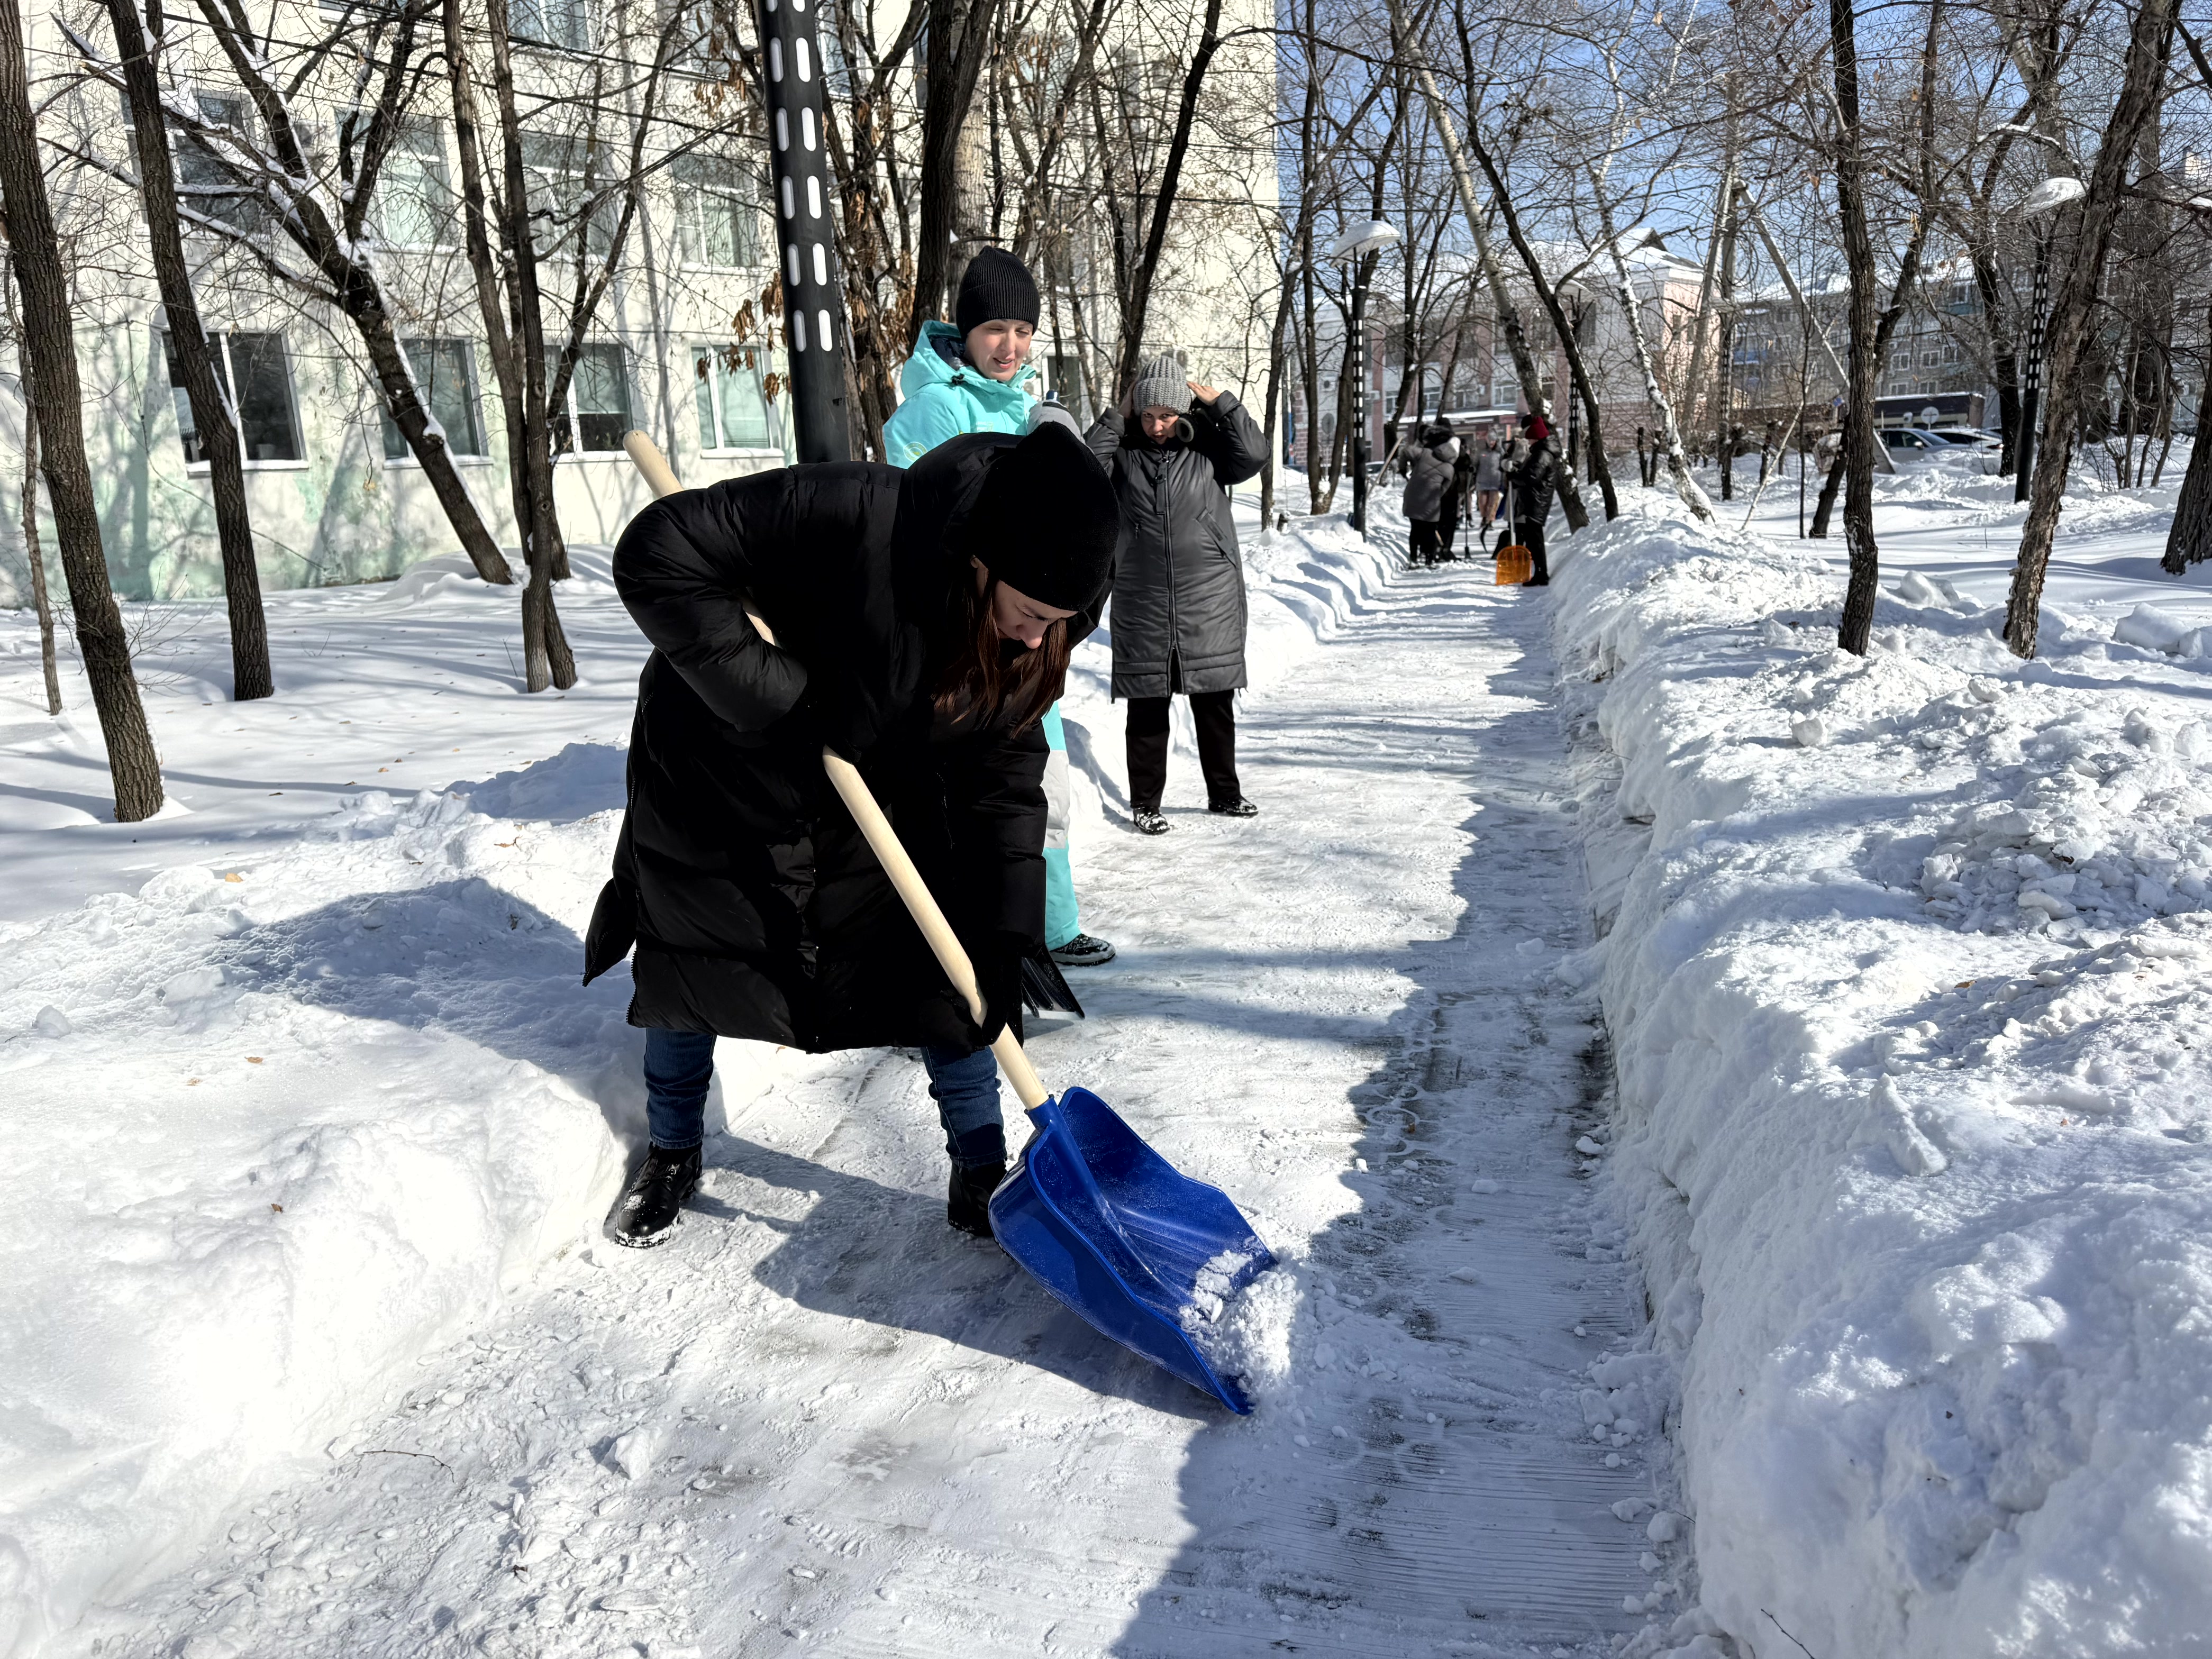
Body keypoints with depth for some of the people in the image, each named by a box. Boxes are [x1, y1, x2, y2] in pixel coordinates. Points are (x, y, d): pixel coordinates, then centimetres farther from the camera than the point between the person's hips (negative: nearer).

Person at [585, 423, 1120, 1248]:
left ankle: (982, 1178, 17)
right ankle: (671, 1155, 36)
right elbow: (657, 555, -33)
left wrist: (1003, 937, -19)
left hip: (881, 795, 4)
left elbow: (1005, 777, -12)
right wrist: (776, 695, -36)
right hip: (721, 777, -3)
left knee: (942, 973, -2)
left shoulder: (1036, 633, -18)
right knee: (690, 963, 10)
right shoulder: (851, 516, -38)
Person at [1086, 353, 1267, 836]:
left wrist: (1221, 402, -7)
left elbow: (1254, 454, -10)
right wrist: (1117, 416, -7)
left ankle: (1224, 793, 25)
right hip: (1142, 602, 0)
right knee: (1148, 707, 3)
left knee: (1215, 703, 10)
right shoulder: (1123, 451, 4)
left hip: (1209, 600, 1)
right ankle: (1144, 802, 14)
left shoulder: (1207, 447, 4)